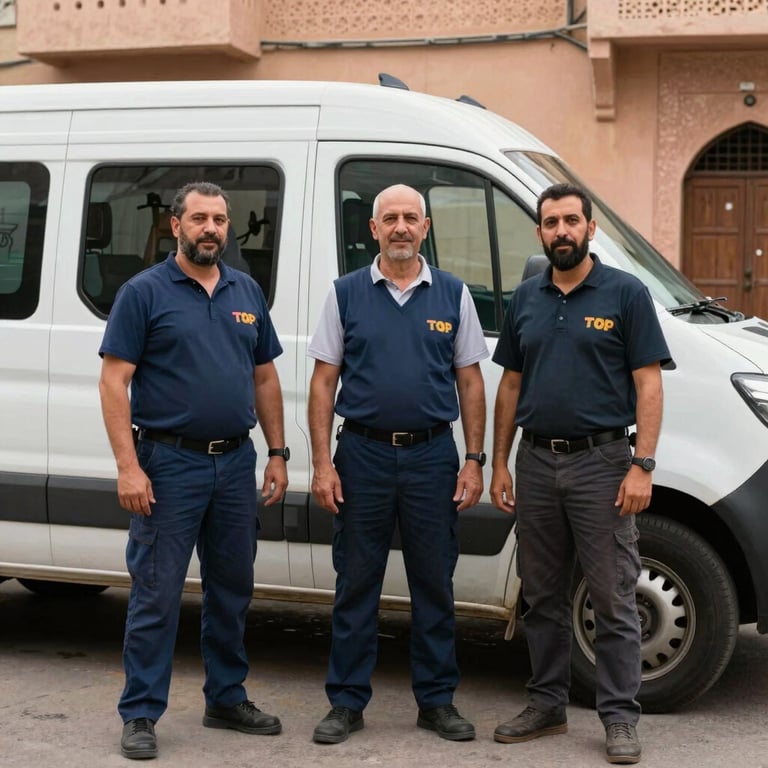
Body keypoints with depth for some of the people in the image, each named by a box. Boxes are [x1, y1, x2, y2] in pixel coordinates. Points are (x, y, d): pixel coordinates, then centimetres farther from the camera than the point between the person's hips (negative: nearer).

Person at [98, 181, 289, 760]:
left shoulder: (247, 293, 12)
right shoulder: (144, 292, -5)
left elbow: (265, 377, 16)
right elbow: (114, 381, -9)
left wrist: (277, 453, 10)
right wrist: (128, 466, -17)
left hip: (236, 461, 6)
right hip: (170, 463, -5)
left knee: (232, 588, 14)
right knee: (157, 594, -2)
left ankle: (228, 699, 28)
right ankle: (141, 715, 8)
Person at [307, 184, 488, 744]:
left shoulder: (453, 295, 6)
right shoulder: (347, 293, 3)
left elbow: (470, 381, 7)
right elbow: (324, 382, 2)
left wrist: (474, 460, 0)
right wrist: (322, 462, -5)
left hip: (432, 456, 1)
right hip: (363, 455, -1)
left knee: (434, 584, 8)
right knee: (356, 583, 6)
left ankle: (437, 700, 20)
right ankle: (347, 702, 16)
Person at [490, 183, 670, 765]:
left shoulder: (626, 294, -3)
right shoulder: (526, 300, 11)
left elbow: (648, 384, -7)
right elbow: (511, 384, 14)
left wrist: (641, 466, -15)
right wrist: (499, 464, 9)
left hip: (601, 461, -5)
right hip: (536, 461, 5)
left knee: (614, 598, -1)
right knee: (543, 596, 12)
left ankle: (620, 718, 8)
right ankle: (547, 705, 23)